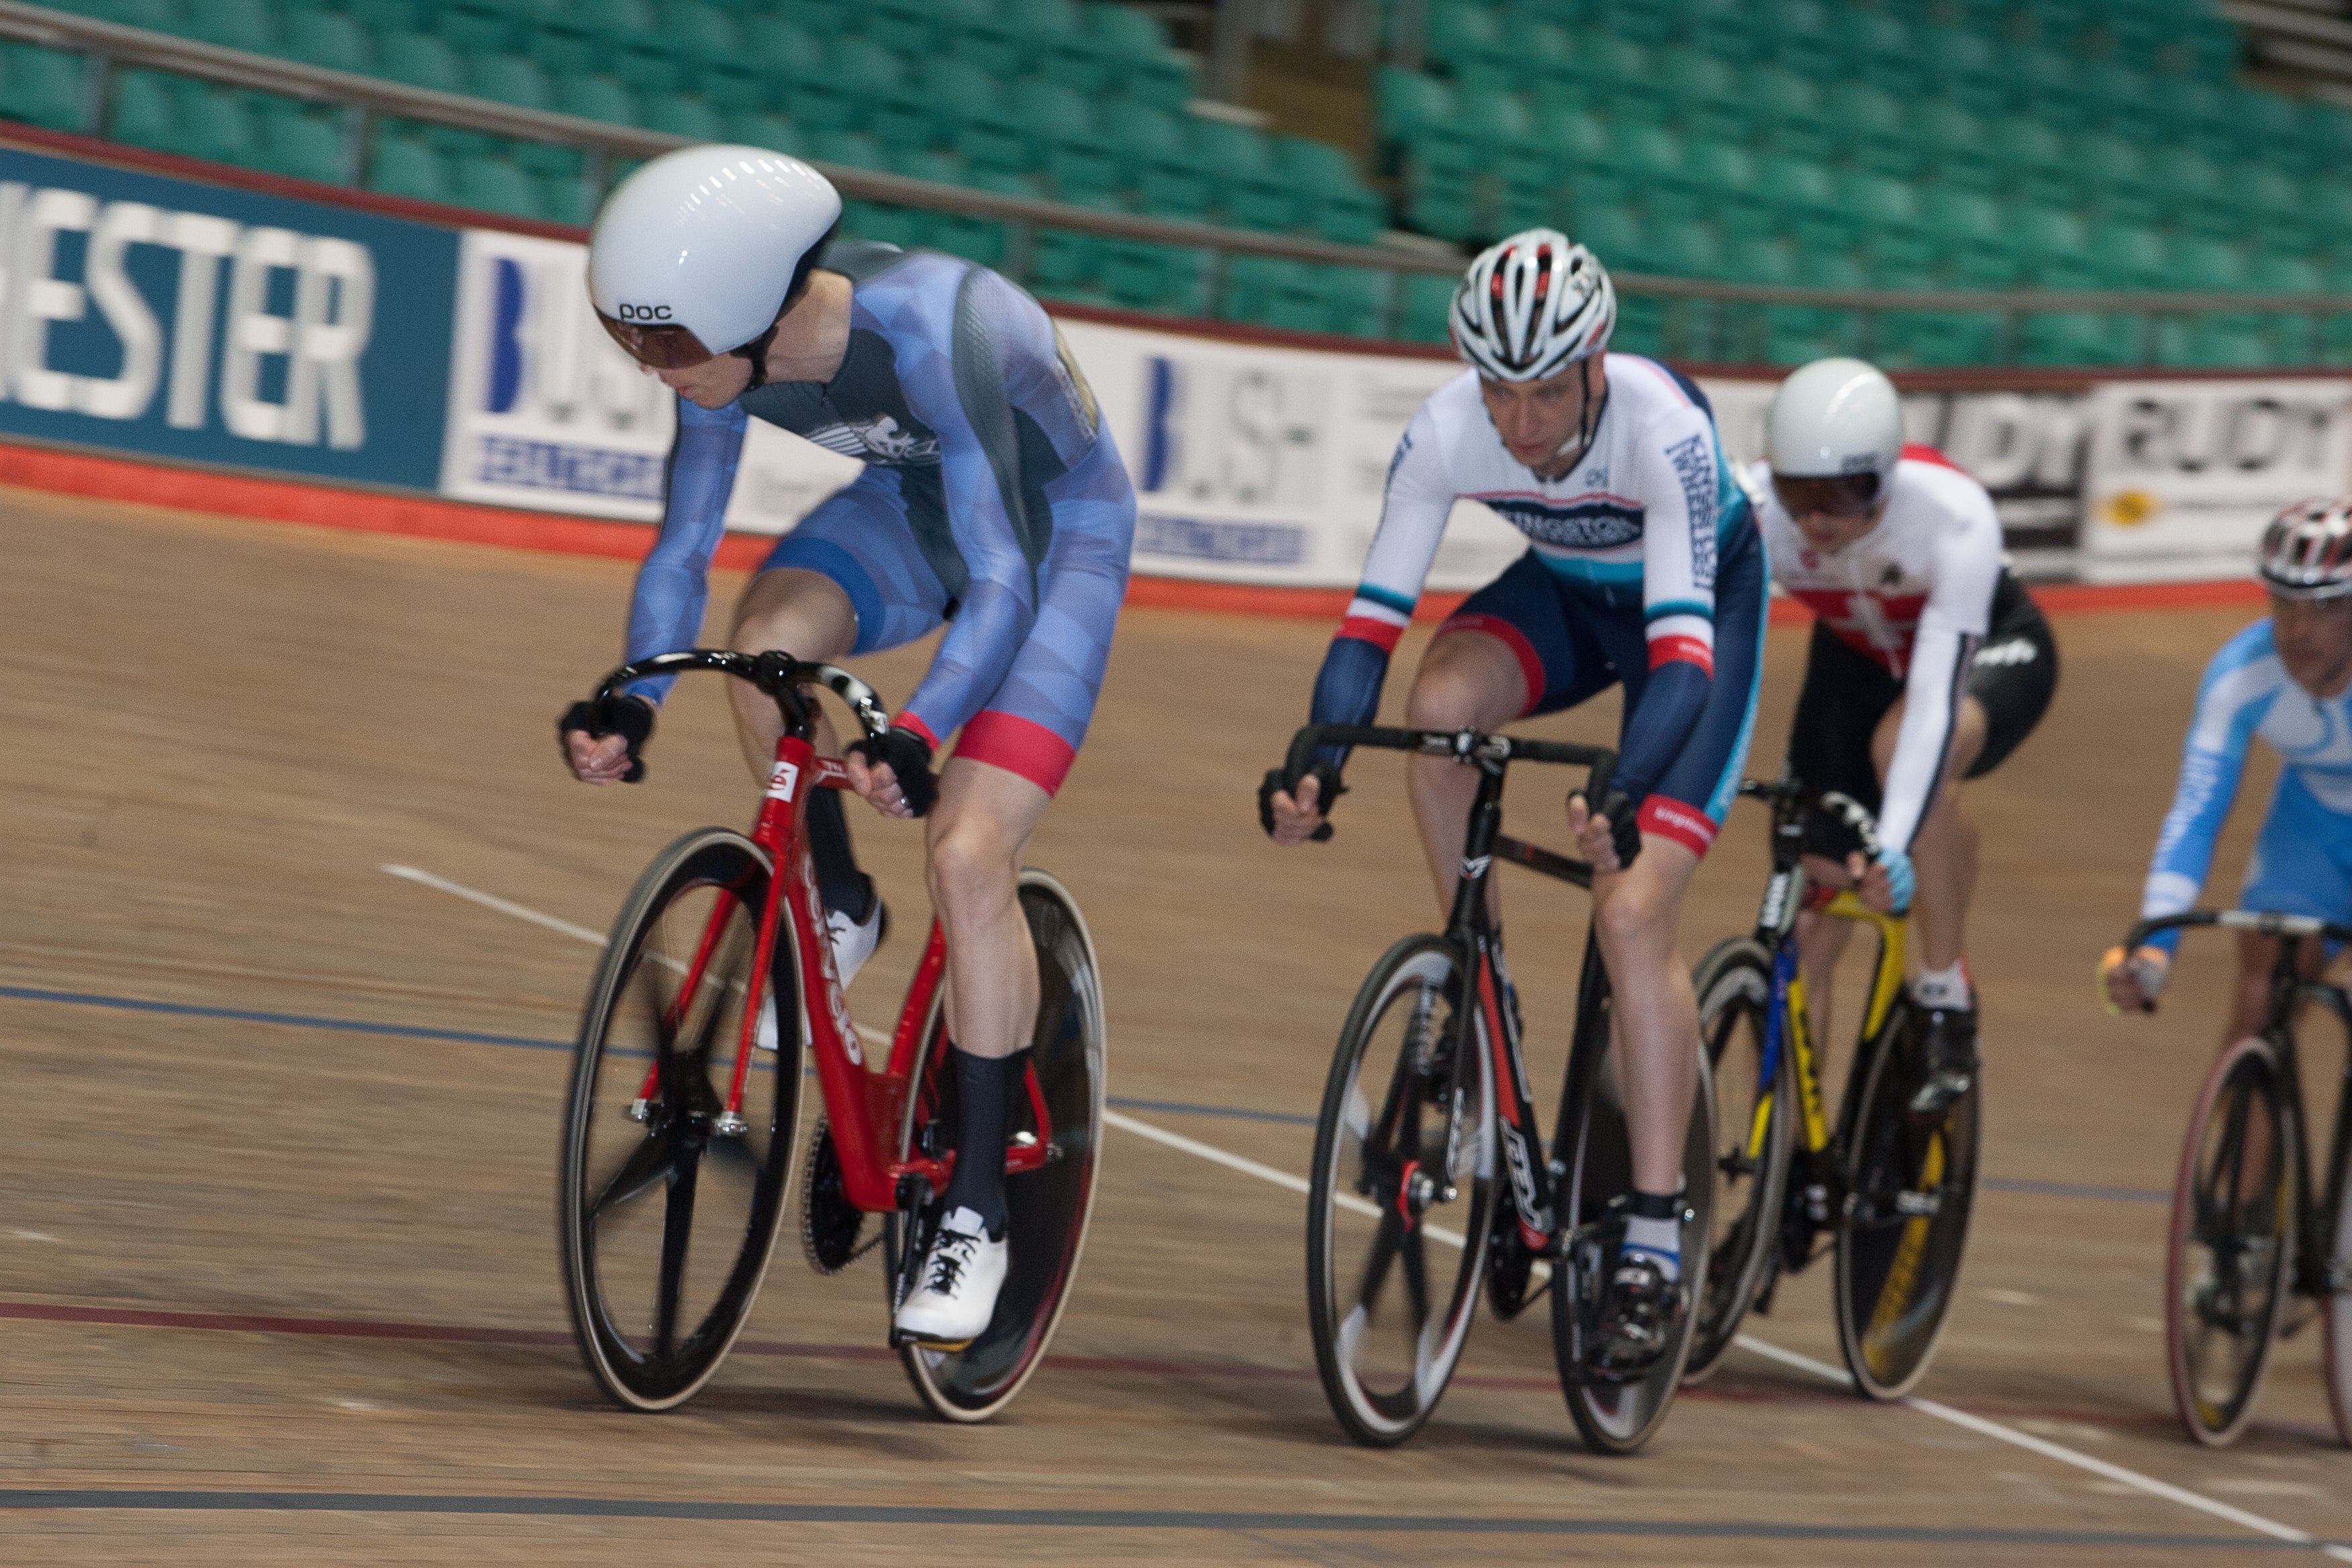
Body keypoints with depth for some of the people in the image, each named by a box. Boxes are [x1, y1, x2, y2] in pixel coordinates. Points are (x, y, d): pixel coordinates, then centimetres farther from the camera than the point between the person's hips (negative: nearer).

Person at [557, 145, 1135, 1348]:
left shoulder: (924, 333, -39)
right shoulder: (729, 348, -20)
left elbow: (1002, 579, -40)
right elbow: (682, 550, -11)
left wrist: (915, 733, -53)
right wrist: (634, 699, -27)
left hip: (1059, 528, -6)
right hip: (917, 501, 6)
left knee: (968, 853, -17)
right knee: (765, 649, -25)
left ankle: (976, 1214, -7)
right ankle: (836, 916, 2)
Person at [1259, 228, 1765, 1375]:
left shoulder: (1664, 429, -37)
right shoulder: (1445, 433, -26)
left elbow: (1683, 649, -43)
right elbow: (1372, 619, -25)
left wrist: (1625, 797, -60)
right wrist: (1316, 760, -43)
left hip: (1703, 603, -4)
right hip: (1564, 594, 4)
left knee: (1633, 912, -19)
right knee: (1441, 701, -31)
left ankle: (1656, 1252, -15)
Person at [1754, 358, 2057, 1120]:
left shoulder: (1954, 516, -38)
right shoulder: (1755, 510, -30)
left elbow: (1936, 693, -45)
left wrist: (1897, 844, -55)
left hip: (1988, 650, -3)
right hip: (1856, 663, 3)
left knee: (1905, 746, -38)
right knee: (1809, 922, -7)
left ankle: (1947, 999, -22)